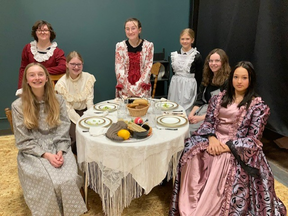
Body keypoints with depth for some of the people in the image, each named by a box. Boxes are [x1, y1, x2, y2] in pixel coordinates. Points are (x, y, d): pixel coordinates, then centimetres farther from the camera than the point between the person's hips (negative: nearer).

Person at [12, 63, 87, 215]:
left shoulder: (58, 100, 2)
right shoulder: (18, 105, -4)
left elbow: (63, 131, 2)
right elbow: (24, 141, -4)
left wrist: (60, 152, -16)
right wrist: (46, 155, -16)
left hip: (58, 148, 2)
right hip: (33, 152, -1)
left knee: (70, 180, -24)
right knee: (51, 183, -26)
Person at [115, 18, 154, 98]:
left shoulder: (148, 45, -1)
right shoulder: (120, 46, 0)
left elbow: (148, 69, -4)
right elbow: (119, 70, -3)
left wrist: (137, 87, -11)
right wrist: (129, 88, -11)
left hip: (142, 89, 0)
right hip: (125, 89, 0)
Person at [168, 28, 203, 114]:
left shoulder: (197, 56, -7)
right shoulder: (175, 54, 6)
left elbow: (199, 77, -5)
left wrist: (197, 93, -4)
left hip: (188, 87, -5)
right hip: (175, 84, 5)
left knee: (186, 111, -2)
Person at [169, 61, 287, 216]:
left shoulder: (258, 106, 1)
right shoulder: (219, 98, 13)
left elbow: (253, 138, -5)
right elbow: (208, 122, 9)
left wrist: (229, 147, -18)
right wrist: (212, 138, -13)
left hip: (238, 149, -3)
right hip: (214, 140, 4)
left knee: (221, 163, -34)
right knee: (191, 158, -25)